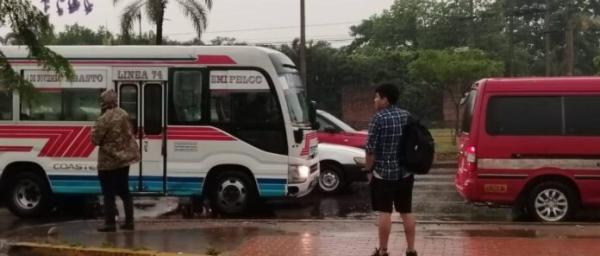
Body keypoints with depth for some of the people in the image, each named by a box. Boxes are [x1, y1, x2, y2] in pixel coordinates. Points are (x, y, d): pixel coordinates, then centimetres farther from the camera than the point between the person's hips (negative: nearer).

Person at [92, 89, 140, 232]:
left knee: (109, 193, 0)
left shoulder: (104, 119, -21)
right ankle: (129, 222, 16)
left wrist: (95, 129, 0)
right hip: (125, 157, 7)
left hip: (109, 161, -7)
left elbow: (95, 139, -17)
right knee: (124, 191, 14)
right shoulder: (123, 114, 4)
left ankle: (110, 223, 0)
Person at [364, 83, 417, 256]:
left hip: (383, 173, -6)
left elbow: (371, 149, -14)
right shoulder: (407, 116, 6)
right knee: (406, 212, 12)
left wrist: (368, 170, -2)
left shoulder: (379, 118, -13)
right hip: (405, 172, 6)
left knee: (384, 212, 0)